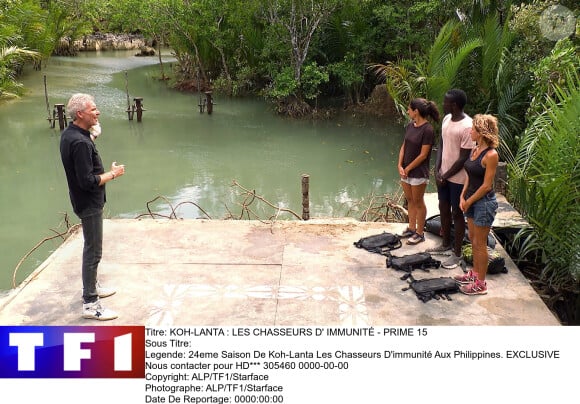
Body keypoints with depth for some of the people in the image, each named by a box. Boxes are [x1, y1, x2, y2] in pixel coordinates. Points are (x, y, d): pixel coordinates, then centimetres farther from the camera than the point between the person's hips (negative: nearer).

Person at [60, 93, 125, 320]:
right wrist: (113, 174, -14)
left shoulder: (69, 134, 4)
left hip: (87, 201, 10)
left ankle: (92, 287, 38)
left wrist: (92, 133, 7)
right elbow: (88, 181, -28)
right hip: (89, 204, -10)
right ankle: (90, 304, 4)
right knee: (93, 252, -3)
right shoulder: (80, 142, -27)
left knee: (92, 248, 23)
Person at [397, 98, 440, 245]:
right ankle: (411, 228, 33)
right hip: (406, 171, 7)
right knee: (410, 200, 18)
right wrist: (400, 166, -5)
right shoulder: (410, 126, 3)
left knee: (418, 202, 5)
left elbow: (423, 155, -19)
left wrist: (408, 168, -13)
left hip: (418, 173, -7)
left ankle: (420, 233, 19)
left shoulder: (427, 130, -20)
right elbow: (404, 146, 7)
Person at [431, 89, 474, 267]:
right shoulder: (446, 119, 2)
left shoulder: (467, 126, -23)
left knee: (457, 214, 4)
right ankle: (446, 244, 37)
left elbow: (463, 159, -21)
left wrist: (445, 176, -13)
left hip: (458, 178, -8)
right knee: (443, 208, 19)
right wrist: (437, 170, -1)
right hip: (443, 174, 8)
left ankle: (457, 253, 17)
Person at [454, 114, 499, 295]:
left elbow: (486, 186, -19)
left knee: (480, 243, 1)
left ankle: (480, 284, 13)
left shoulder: (490, 155, -20)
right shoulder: (475, 150, 6)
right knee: (473, 239, 19)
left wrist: (469, 201, -12)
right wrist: (463, 197, 1)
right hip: (472, 201, 8)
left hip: (484, 202, -8)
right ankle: (474, 273, 35)